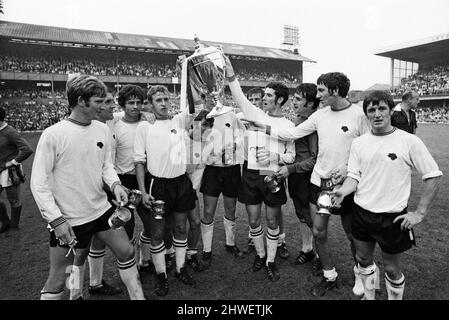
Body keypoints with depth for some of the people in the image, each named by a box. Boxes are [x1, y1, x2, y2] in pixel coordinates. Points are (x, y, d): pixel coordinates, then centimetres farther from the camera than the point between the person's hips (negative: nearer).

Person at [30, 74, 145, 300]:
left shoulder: (102, 129, 0)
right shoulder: (53, 135, -17)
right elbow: (38, 183, -13)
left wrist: (115, 184, -8)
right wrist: (56, 219, -18)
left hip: (101, 210, 6)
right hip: (67, 221, -5)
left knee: (126, 252, 13)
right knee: (58, 279, 7)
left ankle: (138, 297, 33)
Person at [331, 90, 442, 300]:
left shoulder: (409, 141, -10)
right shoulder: (358, 143, 1)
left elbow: (433, 176, -6)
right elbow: (354, 176, 2)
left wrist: (420, 213, -9)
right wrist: (342, 192, -18)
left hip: (392, 217, -4)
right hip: (361, 212, 4)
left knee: (391, 268, 11)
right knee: (363, 259, 20)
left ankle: (395, 298, 38)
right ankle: (368, 296, 43)